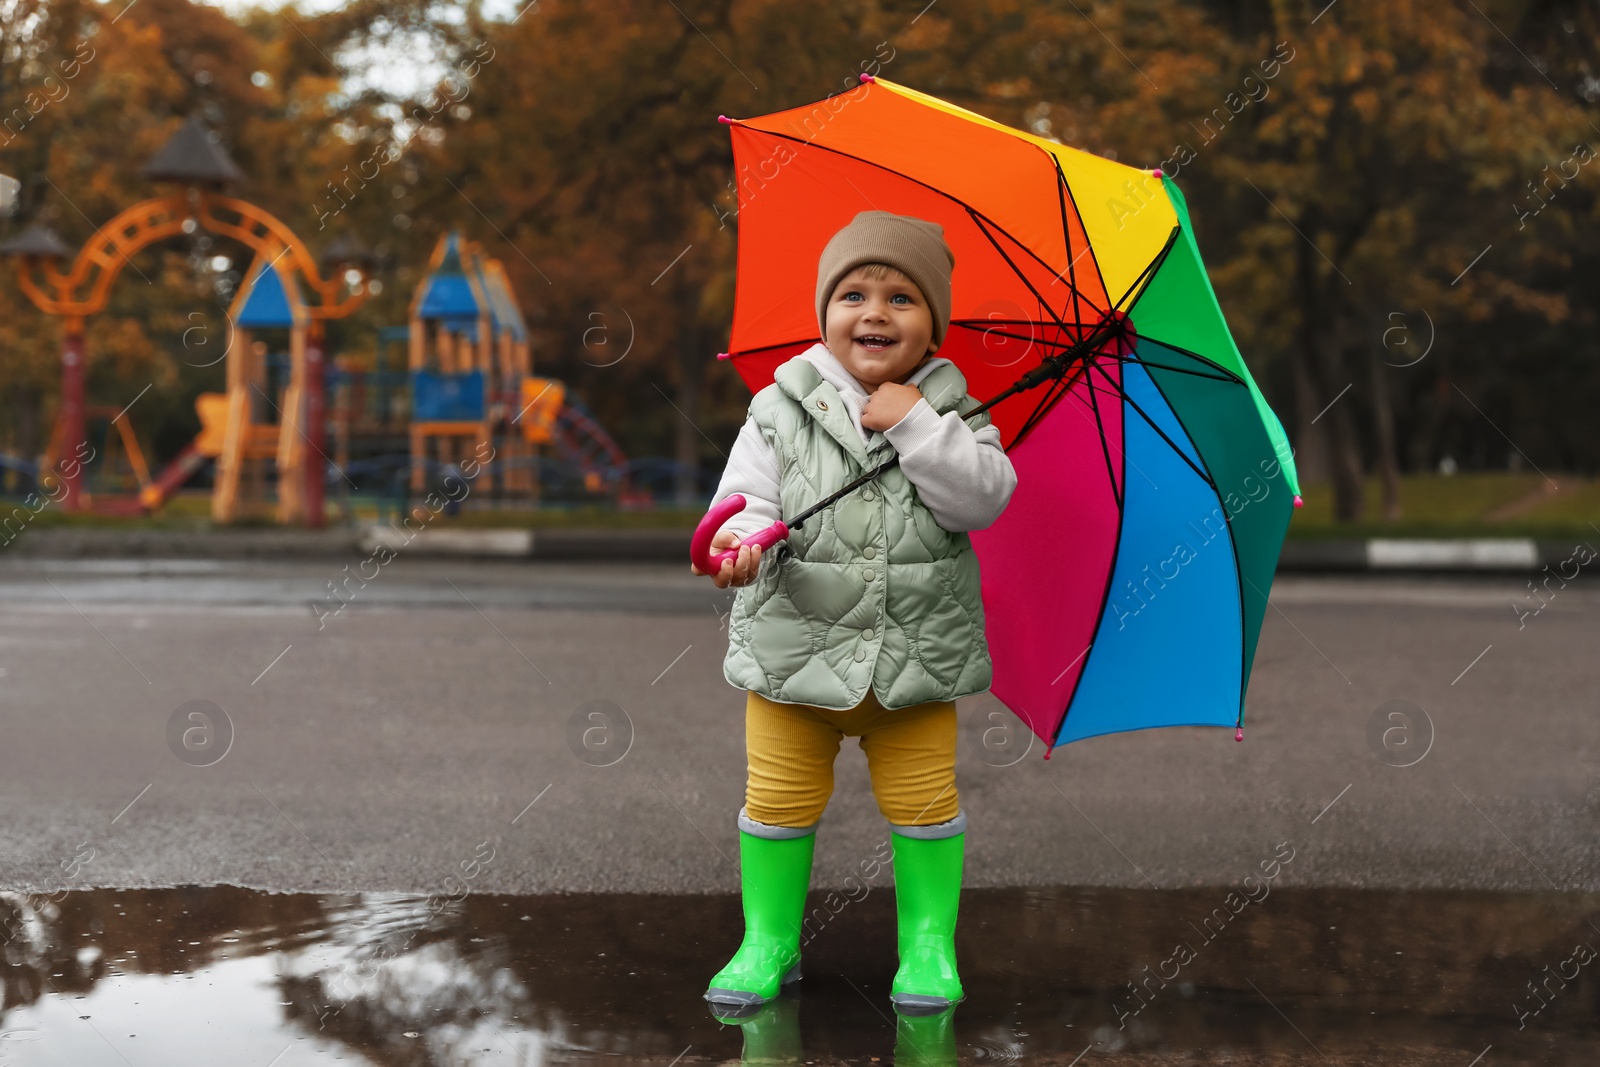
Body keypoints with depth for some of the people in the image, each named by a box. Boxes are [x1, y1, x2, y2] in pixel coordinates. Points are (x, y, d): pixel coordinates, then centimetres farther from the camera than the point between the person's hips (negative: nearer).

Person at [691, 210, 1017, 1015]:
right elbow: (748, 498, -7)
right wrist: (741, 540, -30)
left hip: (915, 653, 0)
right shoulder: (781, 410, -2)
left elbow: (985, 498, -15)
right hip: (795, 643, 0)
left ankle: (929, 942, 24)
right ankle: (769, 941, 23)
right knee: (778, 800, 7)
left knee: (924, 800, 7)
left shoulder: (949, 414, -1)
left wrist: (916, 425, -21)